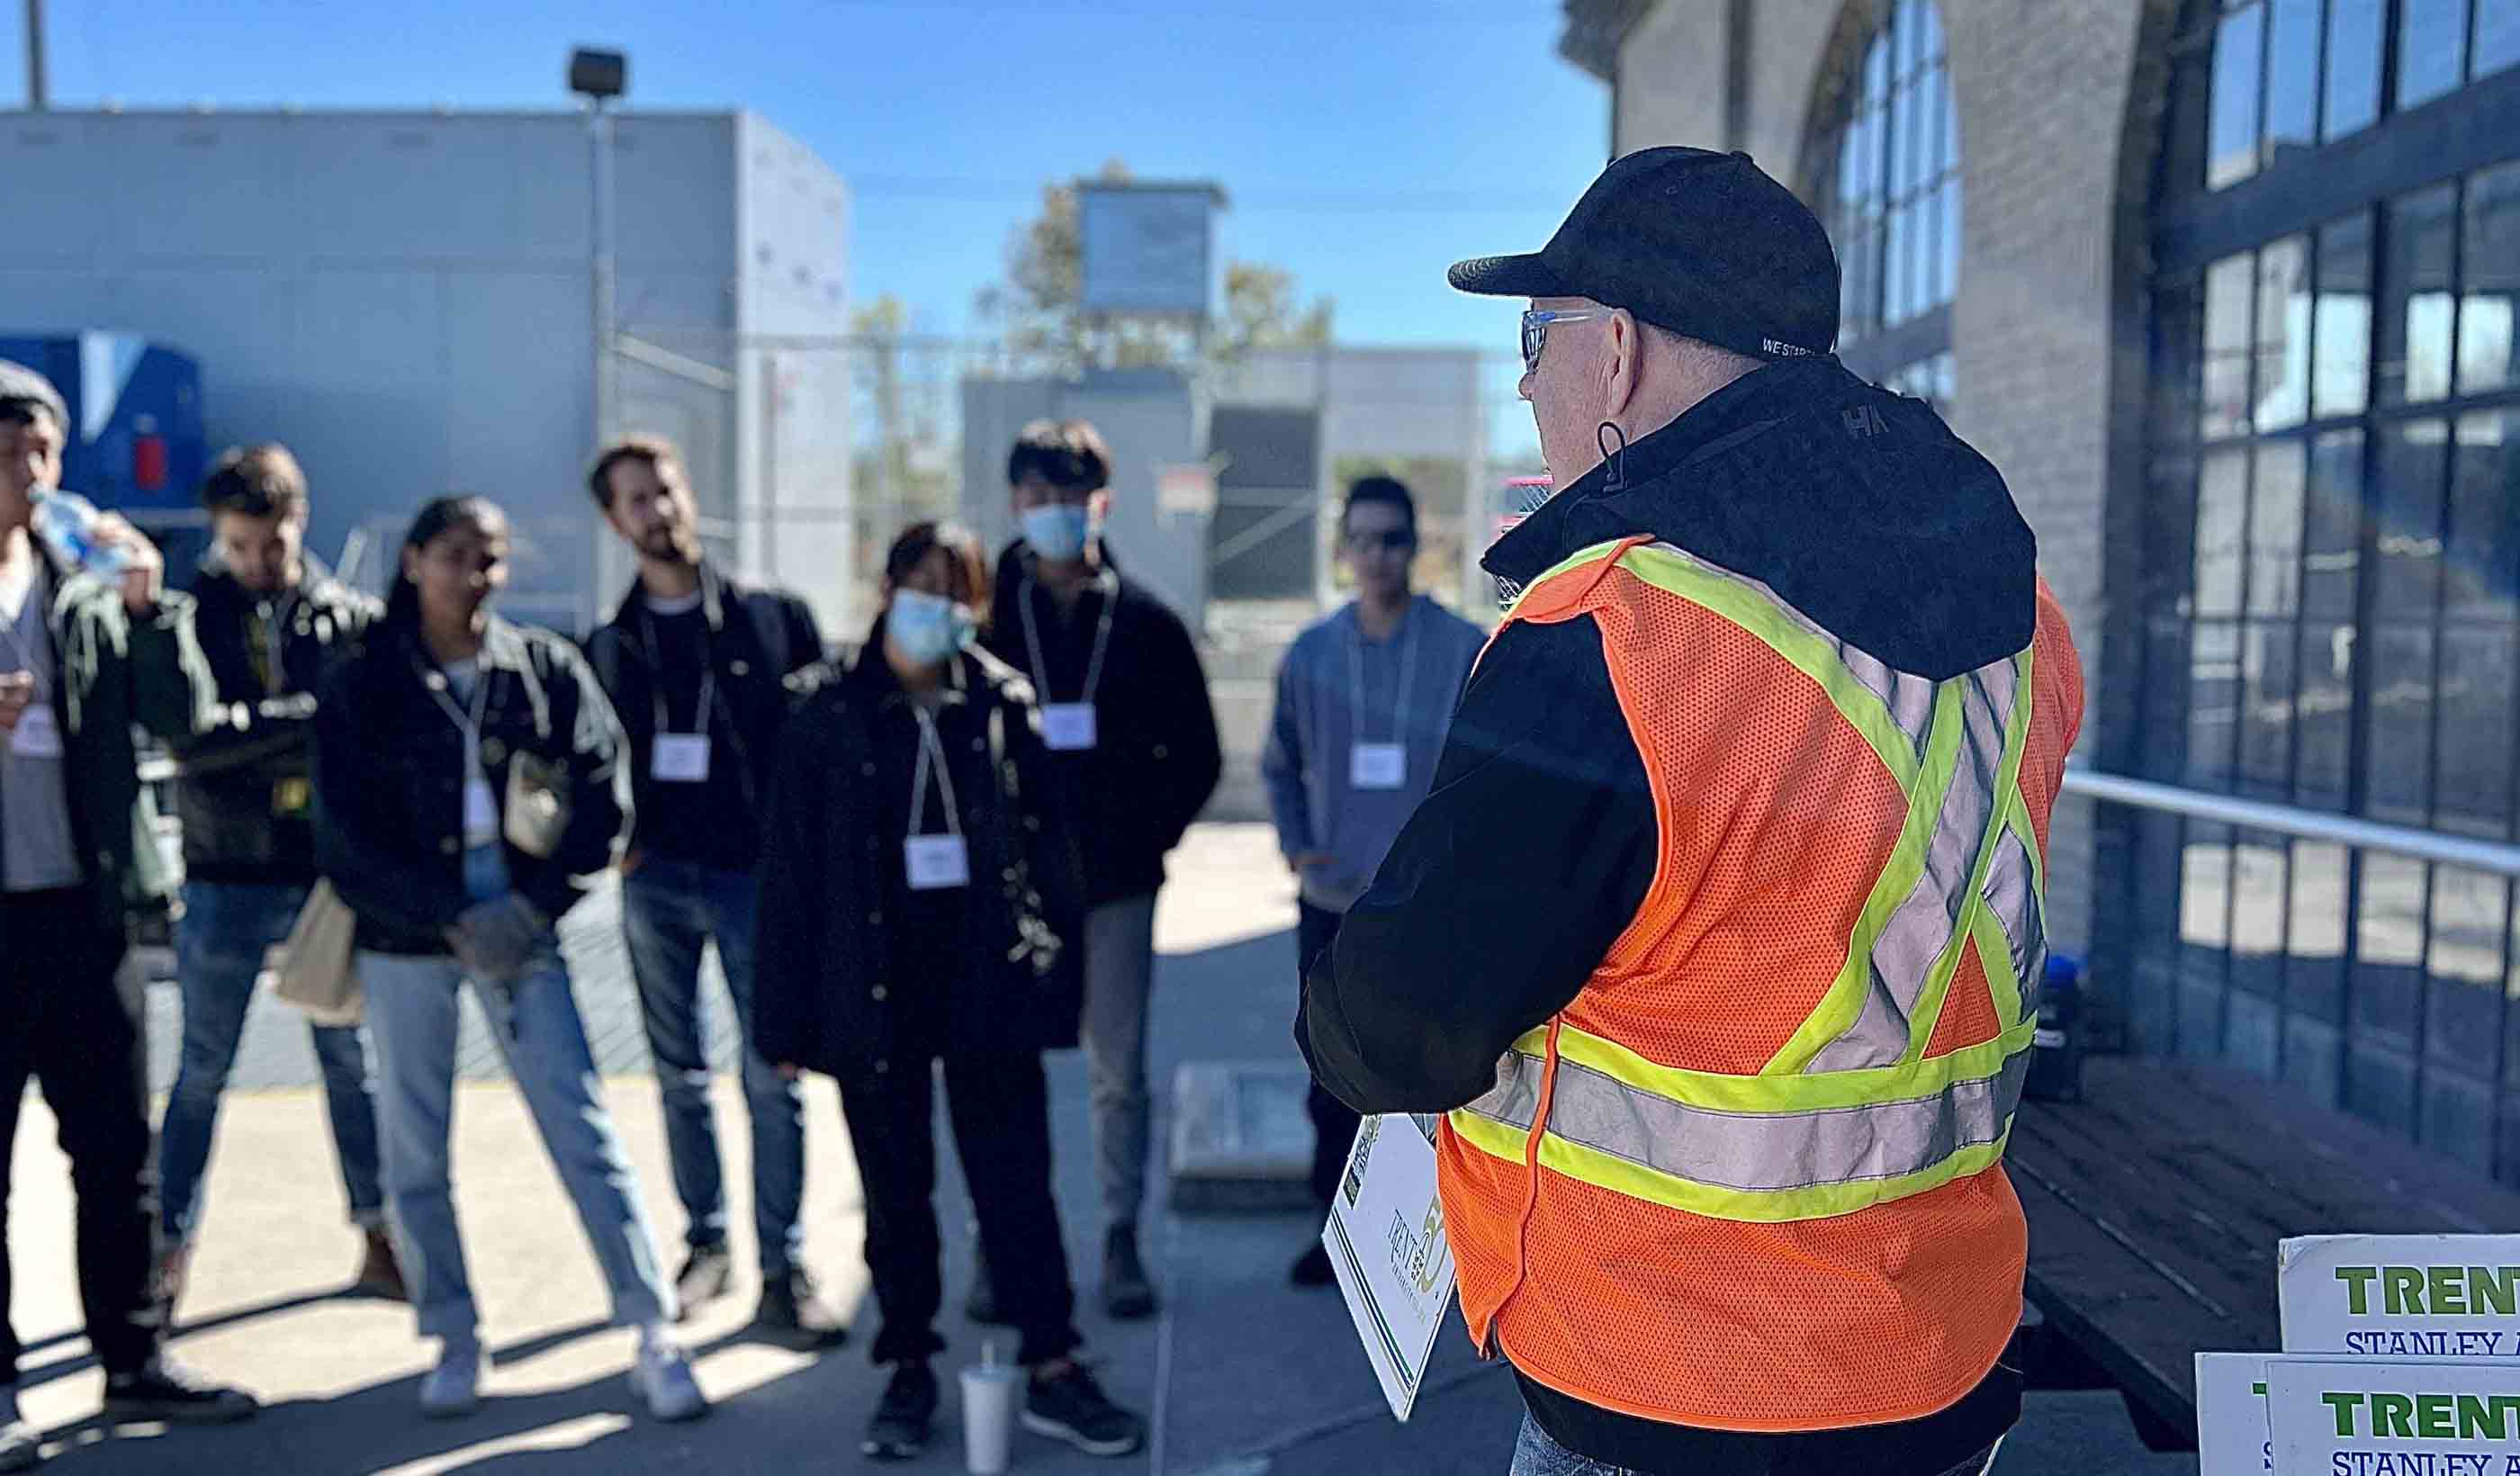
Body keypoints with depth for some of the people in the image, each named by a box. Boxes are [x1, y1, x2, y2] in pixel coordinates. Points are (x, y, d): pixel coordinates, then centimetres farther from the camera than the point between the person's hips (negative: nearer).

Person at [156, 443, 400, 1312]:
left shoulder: (352, 620, 3)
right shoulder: (189, 618, 1)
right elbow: (191, 736, -15)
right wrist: (308, 720, -24)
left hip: (330, 874, 1)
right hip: (224, 880, 0)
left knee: (352, 1061, 9)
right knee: (203, 1071, 9)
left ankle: (381, 1240, 19)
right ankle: (172, 1249, 22)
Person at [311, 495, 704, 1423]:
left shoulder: (547, 669, 2)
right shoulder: (360, 685, 1)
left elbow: (604, 797, 0)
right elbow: (344, 839, -3)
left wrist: (537, 904, -11)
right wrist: (455, 919, -12)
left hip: (521, 930, -1)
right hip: (405, 943, 1)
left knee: (583, 1133, -4)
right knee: (415, 1149, 6)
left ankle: (653, 1337, 1)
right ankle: (454, 1340, 22)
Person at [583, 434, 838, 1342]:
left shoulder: (775, 619, 2)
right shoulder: (609, 646, 8)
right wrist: (614, 842, -2)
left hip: (756, 875, -3)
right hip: (655, 881, 3)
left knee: (772, 1079, -2)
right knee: (679, 1073, 11)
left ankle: (783, 1269, 7)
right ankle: (706, 1242, 26)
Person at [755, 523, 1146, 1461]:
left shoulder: (1004, 704, 1)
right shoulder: (833, 715, -1)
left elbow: (1046, 840, 3)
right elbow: (791, 869, 0)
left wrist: (1056, 975, -2)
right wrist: (788, 1019, -2)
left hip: (988, 981, 0)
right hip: (875, 989, 0)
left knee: (1017, 1183, 5)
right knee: (895, 1192, 12)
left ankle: (1053, 1372, 16)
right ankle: (909, 1373, 26)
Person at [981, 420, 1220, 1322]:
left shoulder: (1146, 623, 4)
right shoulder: (985, 618, 2)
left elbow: (1197, 754, 10)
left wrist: (1153, 832, 1)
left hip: (1115, 881, 1)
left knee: (1118, 1070, 6)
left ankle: (1121, 1239, 18)